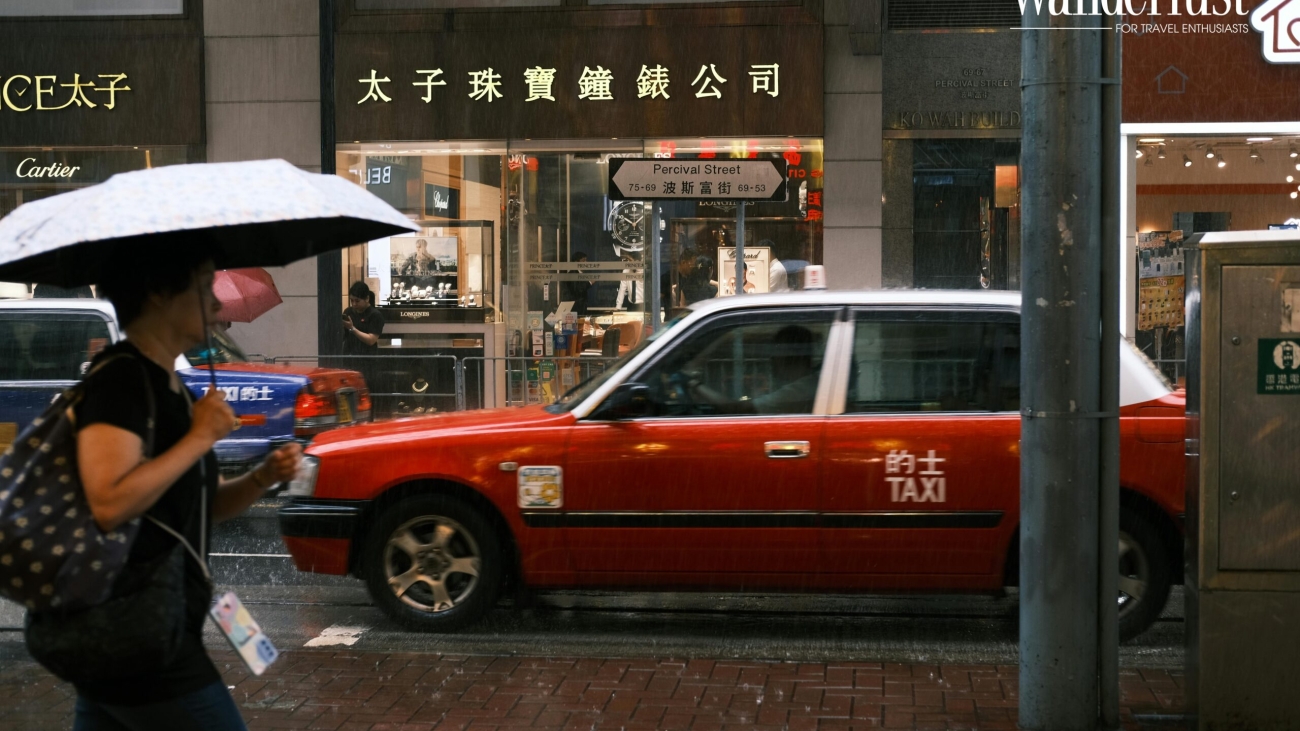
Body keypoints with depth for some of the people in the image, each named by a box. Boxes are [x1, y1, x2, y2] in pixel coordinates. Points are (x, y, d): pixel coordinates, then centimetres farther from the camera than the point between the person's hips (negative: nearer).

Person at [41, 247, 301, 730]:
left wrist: (262, 478, 3)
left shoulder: (167, 385, 15)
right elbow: (110, 504, -29)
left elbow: (200, 505, 21)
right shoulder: (120, 379, -15)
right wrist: (200, 436, -19)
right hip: (138, 633, -10)